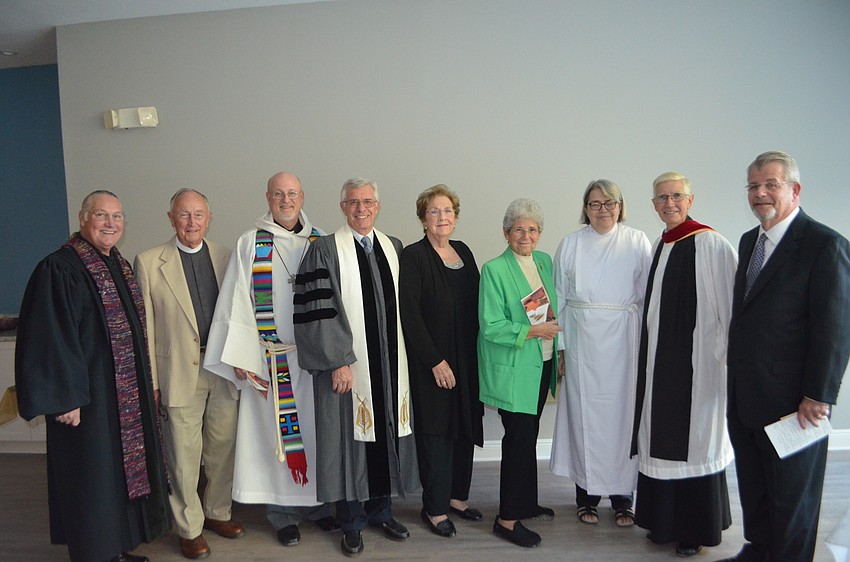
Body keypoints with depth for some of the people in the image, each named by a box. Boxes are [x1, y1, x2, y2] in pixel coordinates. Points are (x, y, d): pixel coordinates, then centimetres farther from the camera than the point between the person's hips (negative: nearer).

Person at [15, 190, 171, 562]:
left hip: (128, 393, 8)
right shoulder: (59, 269, -14)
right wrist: (65, 397, -20)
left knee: (124, 469, 17)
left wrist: (146, 384, 16)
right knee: (92, 477, 4)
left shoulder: (121, 267, 11)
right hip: (87, 397, -8)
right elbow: (50, 338, -18)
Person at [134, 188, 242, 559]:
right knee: (183, 456, 6)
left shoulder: (226, 257, 6)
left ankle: (217, 512, 36)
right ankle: (189, 528, 26)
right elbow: (144, 326, -3)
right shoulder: (149, 262, -3)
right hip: (180, 372, -3)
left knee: (223, 448, 15)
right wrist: (150, 381, -6)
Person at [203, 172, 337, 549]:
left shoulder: (320, 242, 7)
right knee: (277, 430, 5)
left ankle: (315, 501, 27)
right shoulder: (251, 244, 1)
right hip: (271, 357, -2)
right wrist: (241, 356, -7)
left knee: (315, 428, 9)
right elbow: (237, 302, -2)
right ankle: (282, 512, 21)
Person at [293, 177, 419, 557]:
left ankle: (381, 511, 32)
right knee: (350, 439, 4)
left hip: (391, 364, 5)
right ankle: (352, 523, 22)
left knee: (386, 435, 13)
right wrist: (338, 362, -15)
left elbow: (401, 305, 14)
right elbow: (319, 311, -11)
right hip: (347, 365, -4)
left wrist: (402, 359, 9)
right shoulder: (325, 250, -5)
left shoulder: (394, 248, 10)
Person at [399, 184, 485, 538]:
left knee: (464, 428, 13)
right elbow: (409, 314, -15)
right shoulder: (413, 256, -10)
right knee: (436, 433, 3)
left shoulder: (463, 252, 9)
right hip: (431, 363, -6)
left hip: (466, 360, 6)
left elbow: (475, 305, 12)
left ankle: (457, 496, 30)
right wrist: (436, 361, -16)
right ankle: (435, 508, 18)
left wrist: (477, 355, 5)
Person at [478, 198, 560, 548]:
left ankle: (526, 503, 34)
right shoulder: (494, 270, -13)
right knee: (519, 438, -2)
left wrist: (554, 319, -5)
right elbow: (491, 327, -18)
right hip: (513, 369, -7)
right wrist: (536, 330, -20)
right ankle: (507, 519, 12)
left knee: (528, 436, 17)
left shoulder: (545, 261, 7)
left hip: (541, 365, 7)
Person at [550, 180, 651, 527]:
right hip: (581, 341, 1)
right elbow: (559, 298, 6)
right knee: (584, 412, 4)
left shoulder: (637, 242, 4)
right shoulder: (570, 244, 7)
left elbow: (650, 296, 1)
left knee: (622, 412, 3)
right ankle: (586, 494, 18)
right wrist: (559, 347, 2)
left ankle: (622, 497, 19)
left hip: (623, 342, 0)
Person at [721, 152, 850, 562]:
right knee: (752, 486, 20)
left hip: (790, 400, -7)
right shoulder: (749, 241, 11)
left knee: (792, 493, 11)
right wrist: (736, 376, 11)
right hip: (744, 396, 7)